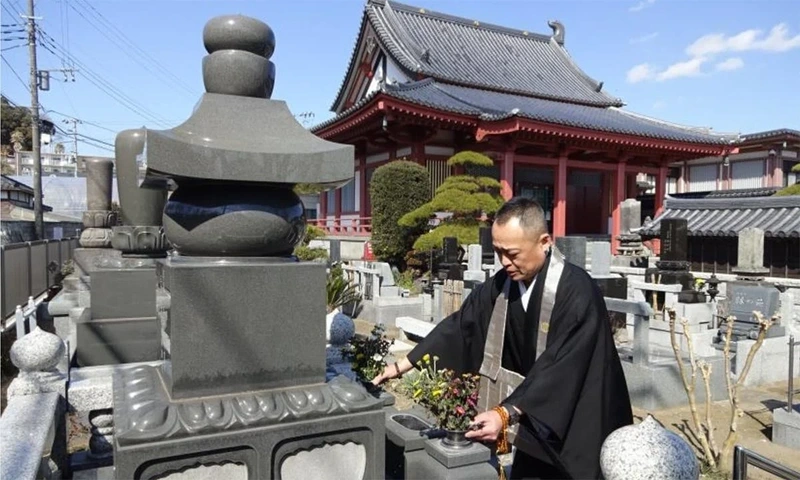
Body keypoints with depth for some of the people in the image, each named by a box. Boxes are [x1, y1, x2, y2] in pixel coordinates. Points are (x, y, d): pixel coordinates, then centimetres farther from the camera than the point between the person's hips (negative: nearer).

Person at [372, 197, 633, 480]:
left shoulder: (577, 292, -24)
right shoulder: (502, 283, -5)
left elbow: (560, 367, -30)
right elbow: (459, 326, 0)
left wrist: (506, 413, -38)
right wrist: (402, 366, -2)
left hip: (582, 430, -5)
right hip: (537, 420, 5)